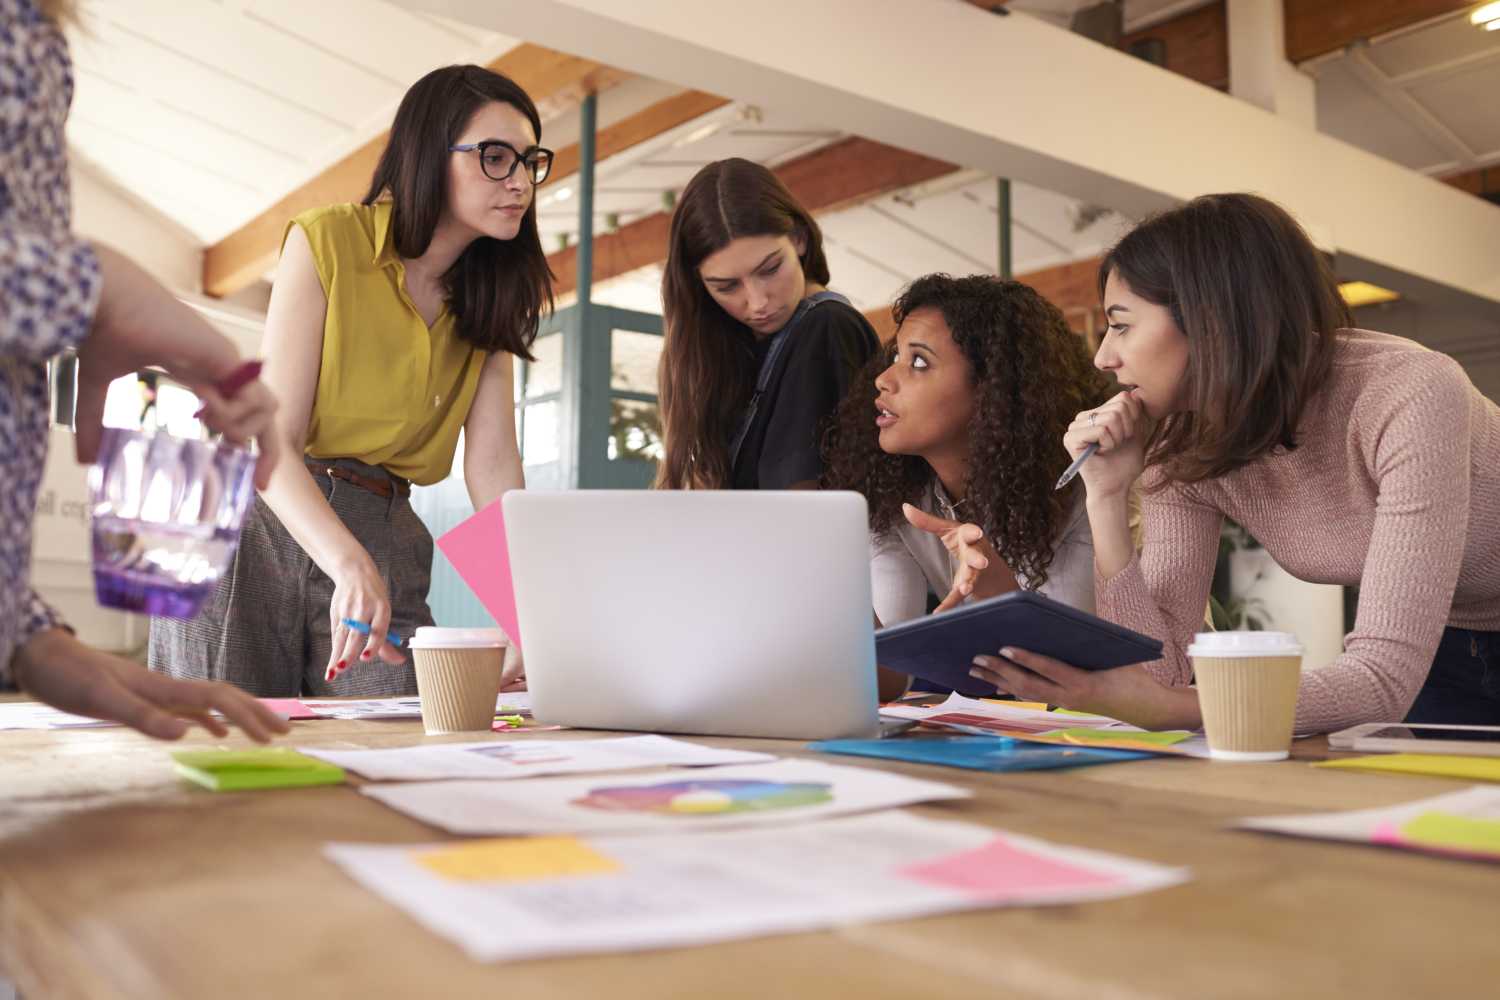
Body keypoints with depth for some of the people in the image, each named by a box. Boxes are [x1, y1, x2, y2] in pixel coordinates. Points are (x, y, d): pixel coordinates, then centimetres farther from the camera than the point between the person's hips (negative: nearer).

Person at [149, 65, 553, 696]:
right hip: (259, 520, -3)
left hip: (386, 540, 4)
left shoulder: (490, 297, 6)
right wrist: (350, 565, -34)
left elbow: (492, 466, -6)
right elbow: (272, 440, -16)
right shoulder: (327, 241, -9)